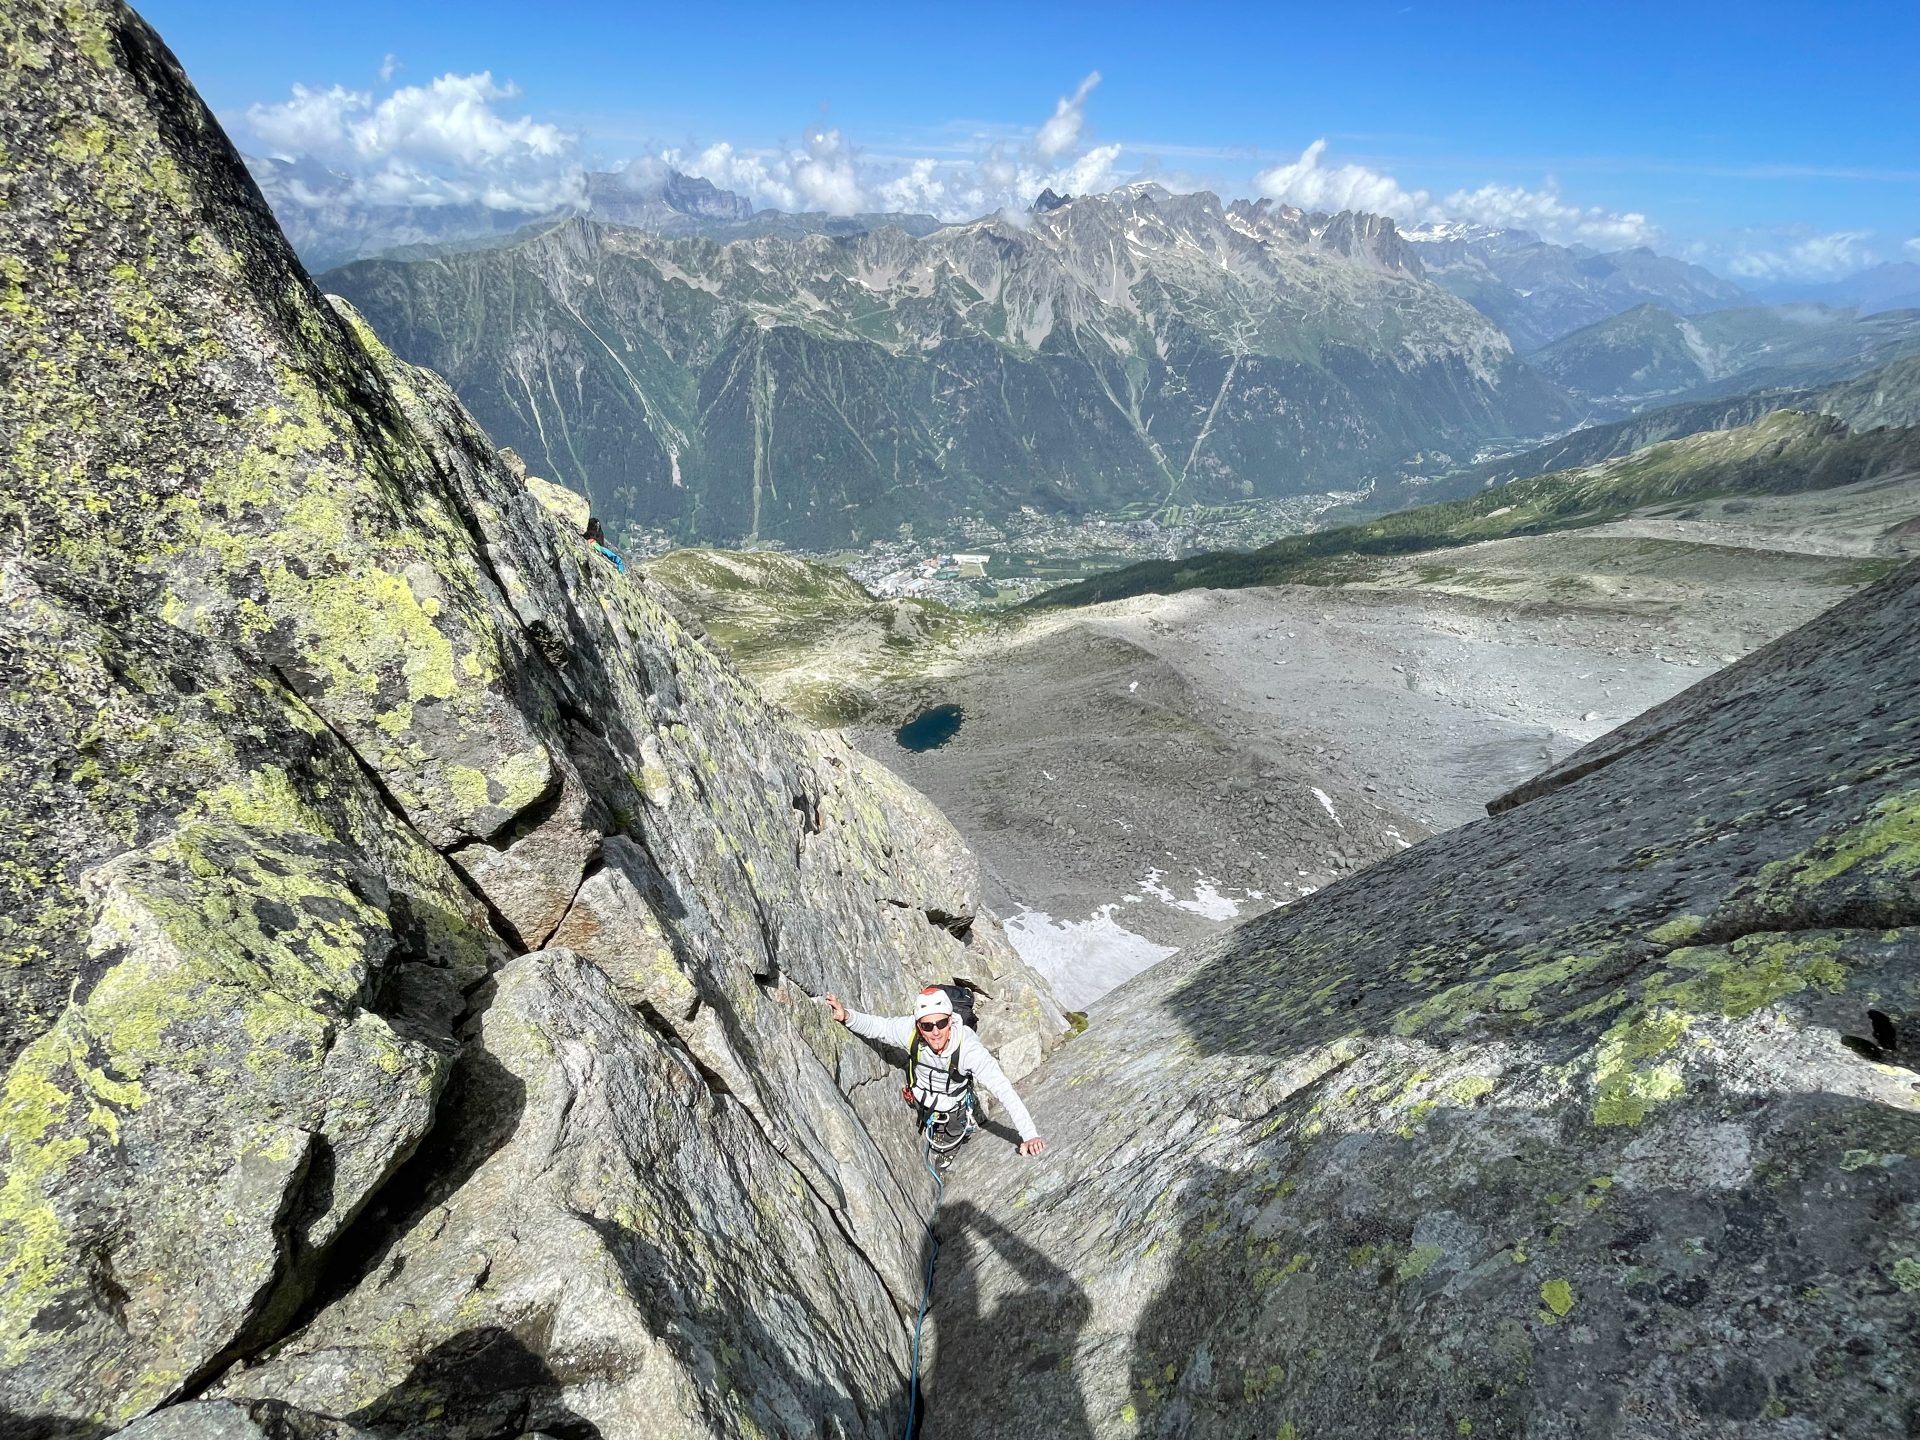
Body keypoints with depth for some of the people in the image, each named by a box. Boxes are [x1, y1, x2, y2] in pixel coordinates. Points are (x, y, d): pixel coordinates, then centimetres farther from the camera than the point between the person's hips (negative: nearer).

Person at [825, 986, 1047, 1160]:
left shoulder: (969, 1048, -43)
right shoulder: (909, 1030, -36)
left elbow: (1004, 1091, -44)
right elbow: (876, 1025, -20)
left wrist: (1030, 1136, -51)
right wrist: (846, 1016, -40)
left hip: (954, 1105, -2)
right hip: (922, 1099, 2)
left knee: (948, 1143, 23)